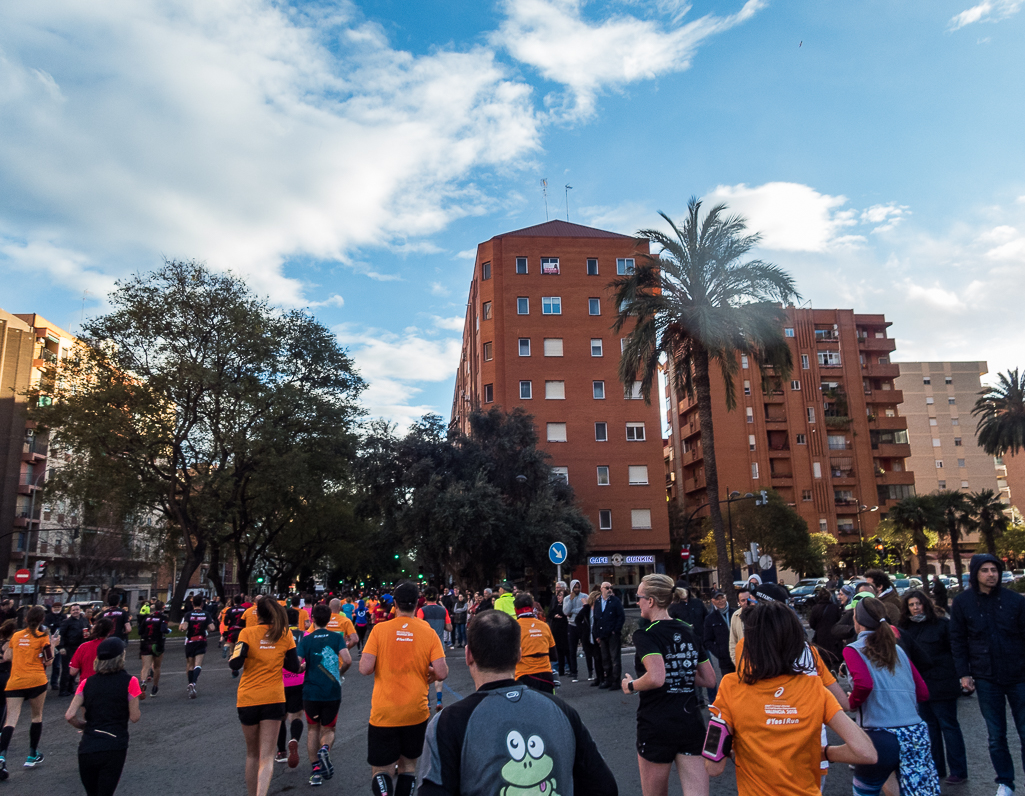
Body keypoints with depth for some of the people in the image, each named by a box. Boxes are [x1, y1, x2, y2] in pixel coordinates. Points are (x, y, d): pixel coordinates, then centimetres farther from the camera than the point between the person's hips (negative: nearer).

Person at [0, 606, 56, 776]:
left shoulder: (16, 636, 10)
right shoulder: (42, 637, -2)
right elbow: (48, 661, -3)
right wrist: (52, 644, 8)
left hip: (15, 682, 2)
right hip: (36, 681, -2)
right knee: (37, 716, 16)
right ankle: (32, 756, 21)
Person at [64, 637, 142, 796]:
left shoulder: (87, 683, 5)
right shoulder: (129, 682, -5)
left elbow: (70, 716, -3)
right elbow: (134, 717, -3)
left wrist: (85, 726, 14)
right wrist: (139, 712, 18)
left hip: (86, 748, 4)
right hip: (114, 749, -4)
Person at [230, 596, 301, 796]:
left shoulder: (247, 633, -5)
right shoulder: (285, 635, 1)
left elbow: (235, 663, -14)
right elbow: (294, 666, 4)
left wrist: (230, 657, 8)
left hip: (248, 699, 0)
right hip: (274, 699, 0)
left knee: (252, 753, 19)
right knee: (266, 756, -1)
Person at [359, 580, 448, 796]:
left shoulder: (379, 629, -7)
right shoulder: (428, 632, -5)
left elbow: (365, 669, -12)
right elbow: (442, 673, -10)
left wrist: (383, 665, 8)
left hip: (384, 713, -1)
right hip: (416, 713, 2)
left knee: (381, 771, 6)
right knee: (408, 766, 20)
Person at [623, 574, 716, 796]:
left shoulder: (645, 634, -12)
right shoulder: (689, 632, 8)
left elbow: (656, 677, -27)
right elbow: (709, 680, 13)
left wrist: (631, 686, -9)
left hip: (657, 726, -5)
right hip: (692, 722, 5)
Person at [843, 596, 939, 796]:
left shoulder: (853, 650, -3)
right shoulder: (898, 649, 12)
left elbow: (864, 683, -20)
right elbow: (922, 692, 14)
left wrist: (852, 702, -1)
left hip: (881, 737, -4)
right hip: (917, 735, 4)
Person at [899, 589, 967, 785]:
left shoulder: (941, 623, -7)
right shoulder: (906, 628, 7)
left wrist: (961, 675, -12)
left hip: (941, 684, -5)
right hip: (919, 685, 5)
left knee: (948, 725, 1)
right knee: (929, 726, 13)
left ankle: (959, 771, 11)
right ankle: (937, 768, 23)